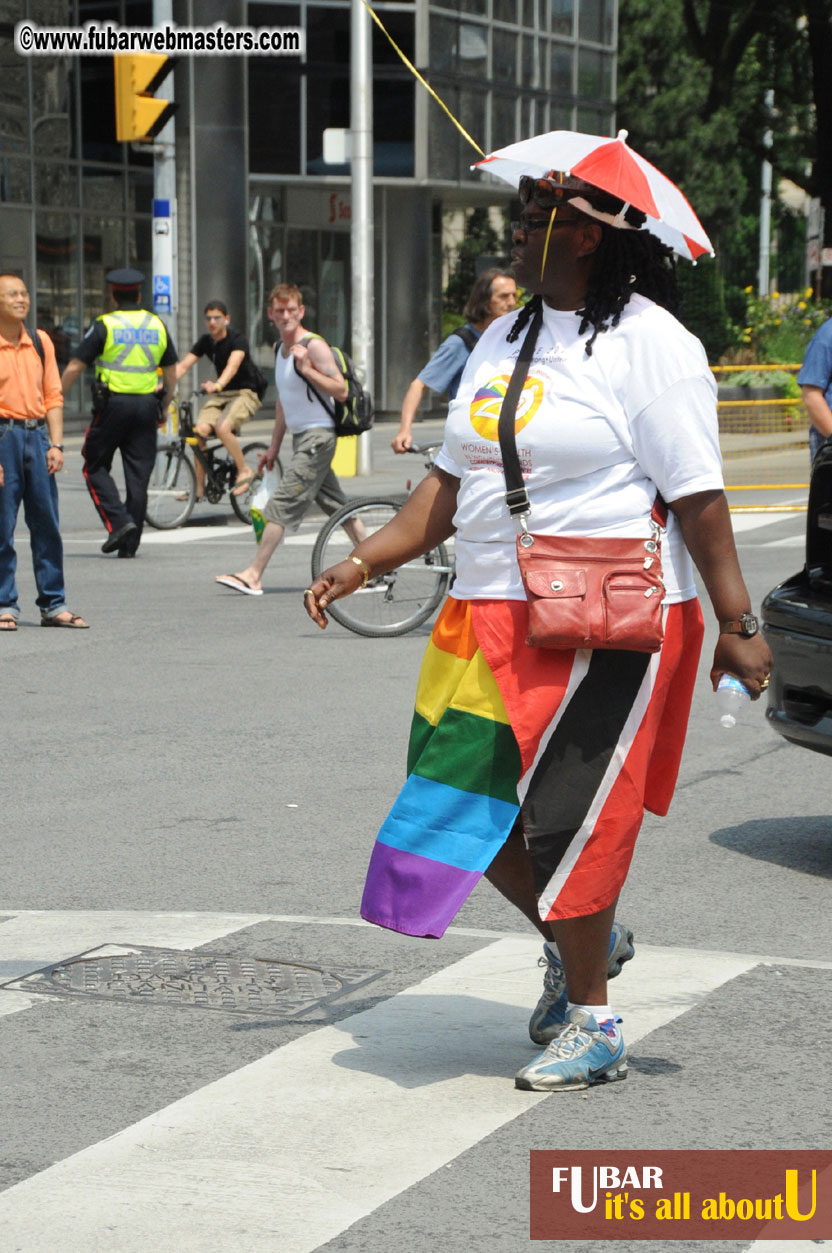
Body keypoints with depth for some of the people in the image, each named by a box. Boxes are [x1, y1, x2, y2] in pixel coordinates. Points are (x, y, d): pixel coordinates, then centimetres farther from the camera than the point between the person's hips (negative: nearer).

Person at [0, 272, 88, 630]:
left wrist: (55, 444, 3)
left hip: (37, 435, 5)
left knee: (46, 524, 6)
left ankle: (53, 605, 12)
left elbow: (53, 395, 13)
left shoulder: (41, 342, 11)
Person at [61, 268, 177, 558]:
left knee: (96, 468, 10)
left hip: (112, 404, -4)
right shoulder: (157, 326, 10)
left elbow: (74, 368, -5)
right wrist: (162, 411, 23)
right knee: (138, 476, 6)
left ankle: (118, 521, -9)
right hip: (147, 404, 4)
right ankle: (129, 544, 6)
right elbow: (171, 373, 14)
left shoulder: (104, 326, -3)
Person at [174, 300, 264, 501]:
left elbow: (233, 365, -32)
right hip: (220, 394, 6)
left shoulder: (237, 339, -14)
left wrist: (218, 385, -51)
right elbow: (184, 365, -4)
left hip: (246, 392, -6)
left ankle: (244, 470, -10)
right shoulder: (205, 341, 4)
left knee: (222, 428, -31)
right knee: (200, 430, -17)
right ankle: (199, 488, -8)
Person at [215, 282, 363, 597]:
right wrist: (274, 446, 23)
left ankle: (253, 575, -13)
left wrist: (307, 369, -27)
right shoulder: (281, 349, 15)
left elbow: (341, 391, -18)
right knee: (336, 504, 13)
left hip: (318, 435, -9)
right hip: (301, 437, 9)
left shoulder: (314, 346, -13)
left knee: (282, 504, -12)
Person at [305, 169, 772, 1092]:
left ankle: (592, 1025, 10)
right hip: (490, 618, 8)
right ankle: (573, 945, 32)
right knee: (472, 802, 7)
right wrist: (365, 562, 9)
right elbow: (451, 483, 18)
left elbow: (697, 495, -12)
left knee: (567, 817, -4)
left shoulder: (648, 343, -8)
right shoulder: (504, 340, 15)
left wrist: (736, 623, -15)